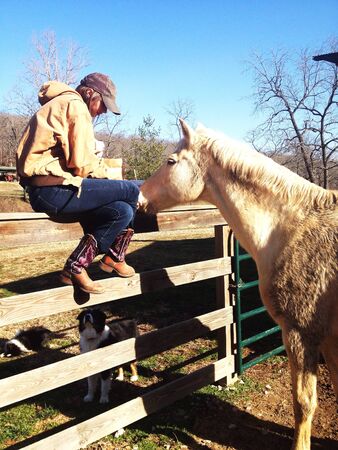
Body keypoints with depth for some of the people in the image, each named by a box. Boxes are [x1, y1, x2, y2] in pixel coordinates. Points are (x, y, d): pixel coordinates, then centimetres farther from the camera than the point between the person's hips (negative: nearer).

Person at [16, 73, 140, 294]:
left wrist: (111, 164, 16)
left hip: (44, 191, 10)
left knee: (123, 210, 6)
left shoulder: (60, 105, 25)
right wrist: (108, 172, 4)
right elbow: (82, 165, -15)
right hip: (54, 190, -10)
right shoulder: (75, 105, -7)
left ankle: (77, 266, 4)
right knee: (131, 191, -8)